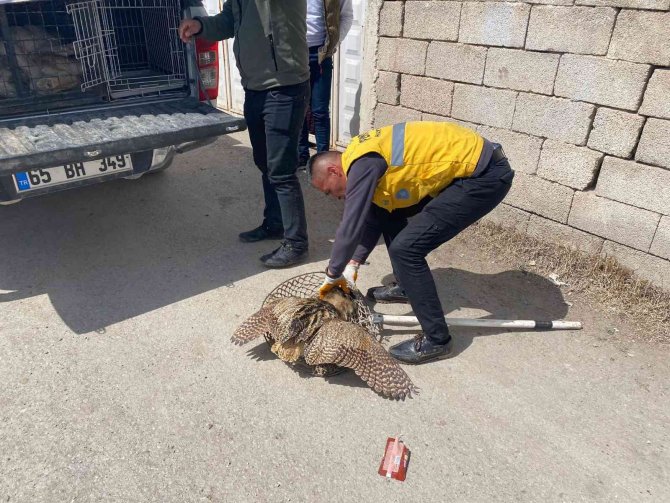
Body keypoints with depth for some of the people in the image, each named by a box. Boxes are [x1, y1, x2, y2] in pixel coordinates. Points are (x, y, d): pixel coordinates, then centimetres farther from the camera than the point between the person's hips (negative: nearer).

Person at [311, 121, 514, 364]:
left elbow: (351, 226, -16)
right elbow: (372, 216, 19)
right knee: (389, 211, 16)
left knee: (405, 248, -13)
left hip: (485, 174, -10)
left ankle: (436, 339, -1)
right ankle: (407, 288, 33)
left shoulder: (363, 164, -17)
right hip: (467, 164, 10)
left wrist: (333, 274, -3)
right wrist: (354, 263, 14)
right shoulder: (365, 155, 13)